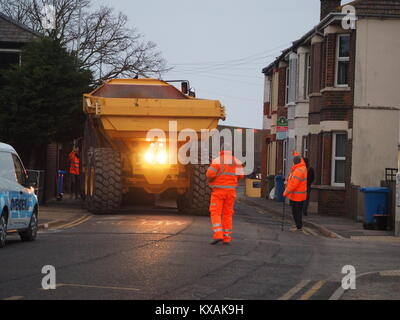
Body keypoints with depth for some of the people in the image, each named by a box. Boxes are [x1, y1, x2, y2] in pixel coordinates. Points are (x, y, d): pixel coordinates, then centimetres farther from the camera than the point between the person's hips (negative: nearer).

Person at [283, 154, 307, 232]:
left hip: (296, 195, -9)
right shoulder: (303, 167, 4)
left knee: (296, 211, -3)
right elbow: (301, 161, 30)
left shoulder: (298, 171, -24)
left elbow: (293, 184, -26)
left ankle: (299, 227, 0)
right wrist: (296, 155, 48)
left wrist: (286, 193, -16)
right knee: (299, 211, 16)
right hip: (301, 195, 9)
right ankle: (299, 226, 23)